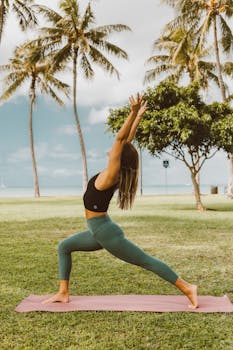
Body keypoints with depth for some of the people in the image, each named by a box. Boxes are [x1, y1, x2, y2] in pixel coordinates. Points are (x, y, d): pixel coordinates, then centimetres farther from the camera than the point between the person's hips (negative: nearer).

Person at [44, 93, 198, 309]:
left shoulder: (110, 175, -18)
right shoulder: (117, 172, 3)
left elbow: (121, 139, -25)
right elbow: (127, 141, 5)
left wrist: (134, 114, -26)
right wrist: (138, 116, 10)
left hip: (107, 233, -10)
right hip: (99, 232, 10)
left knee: (147, 261, -2)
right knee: (64, 247, 19)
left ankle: (188, 289, 7)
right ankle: (63, 293, 23)